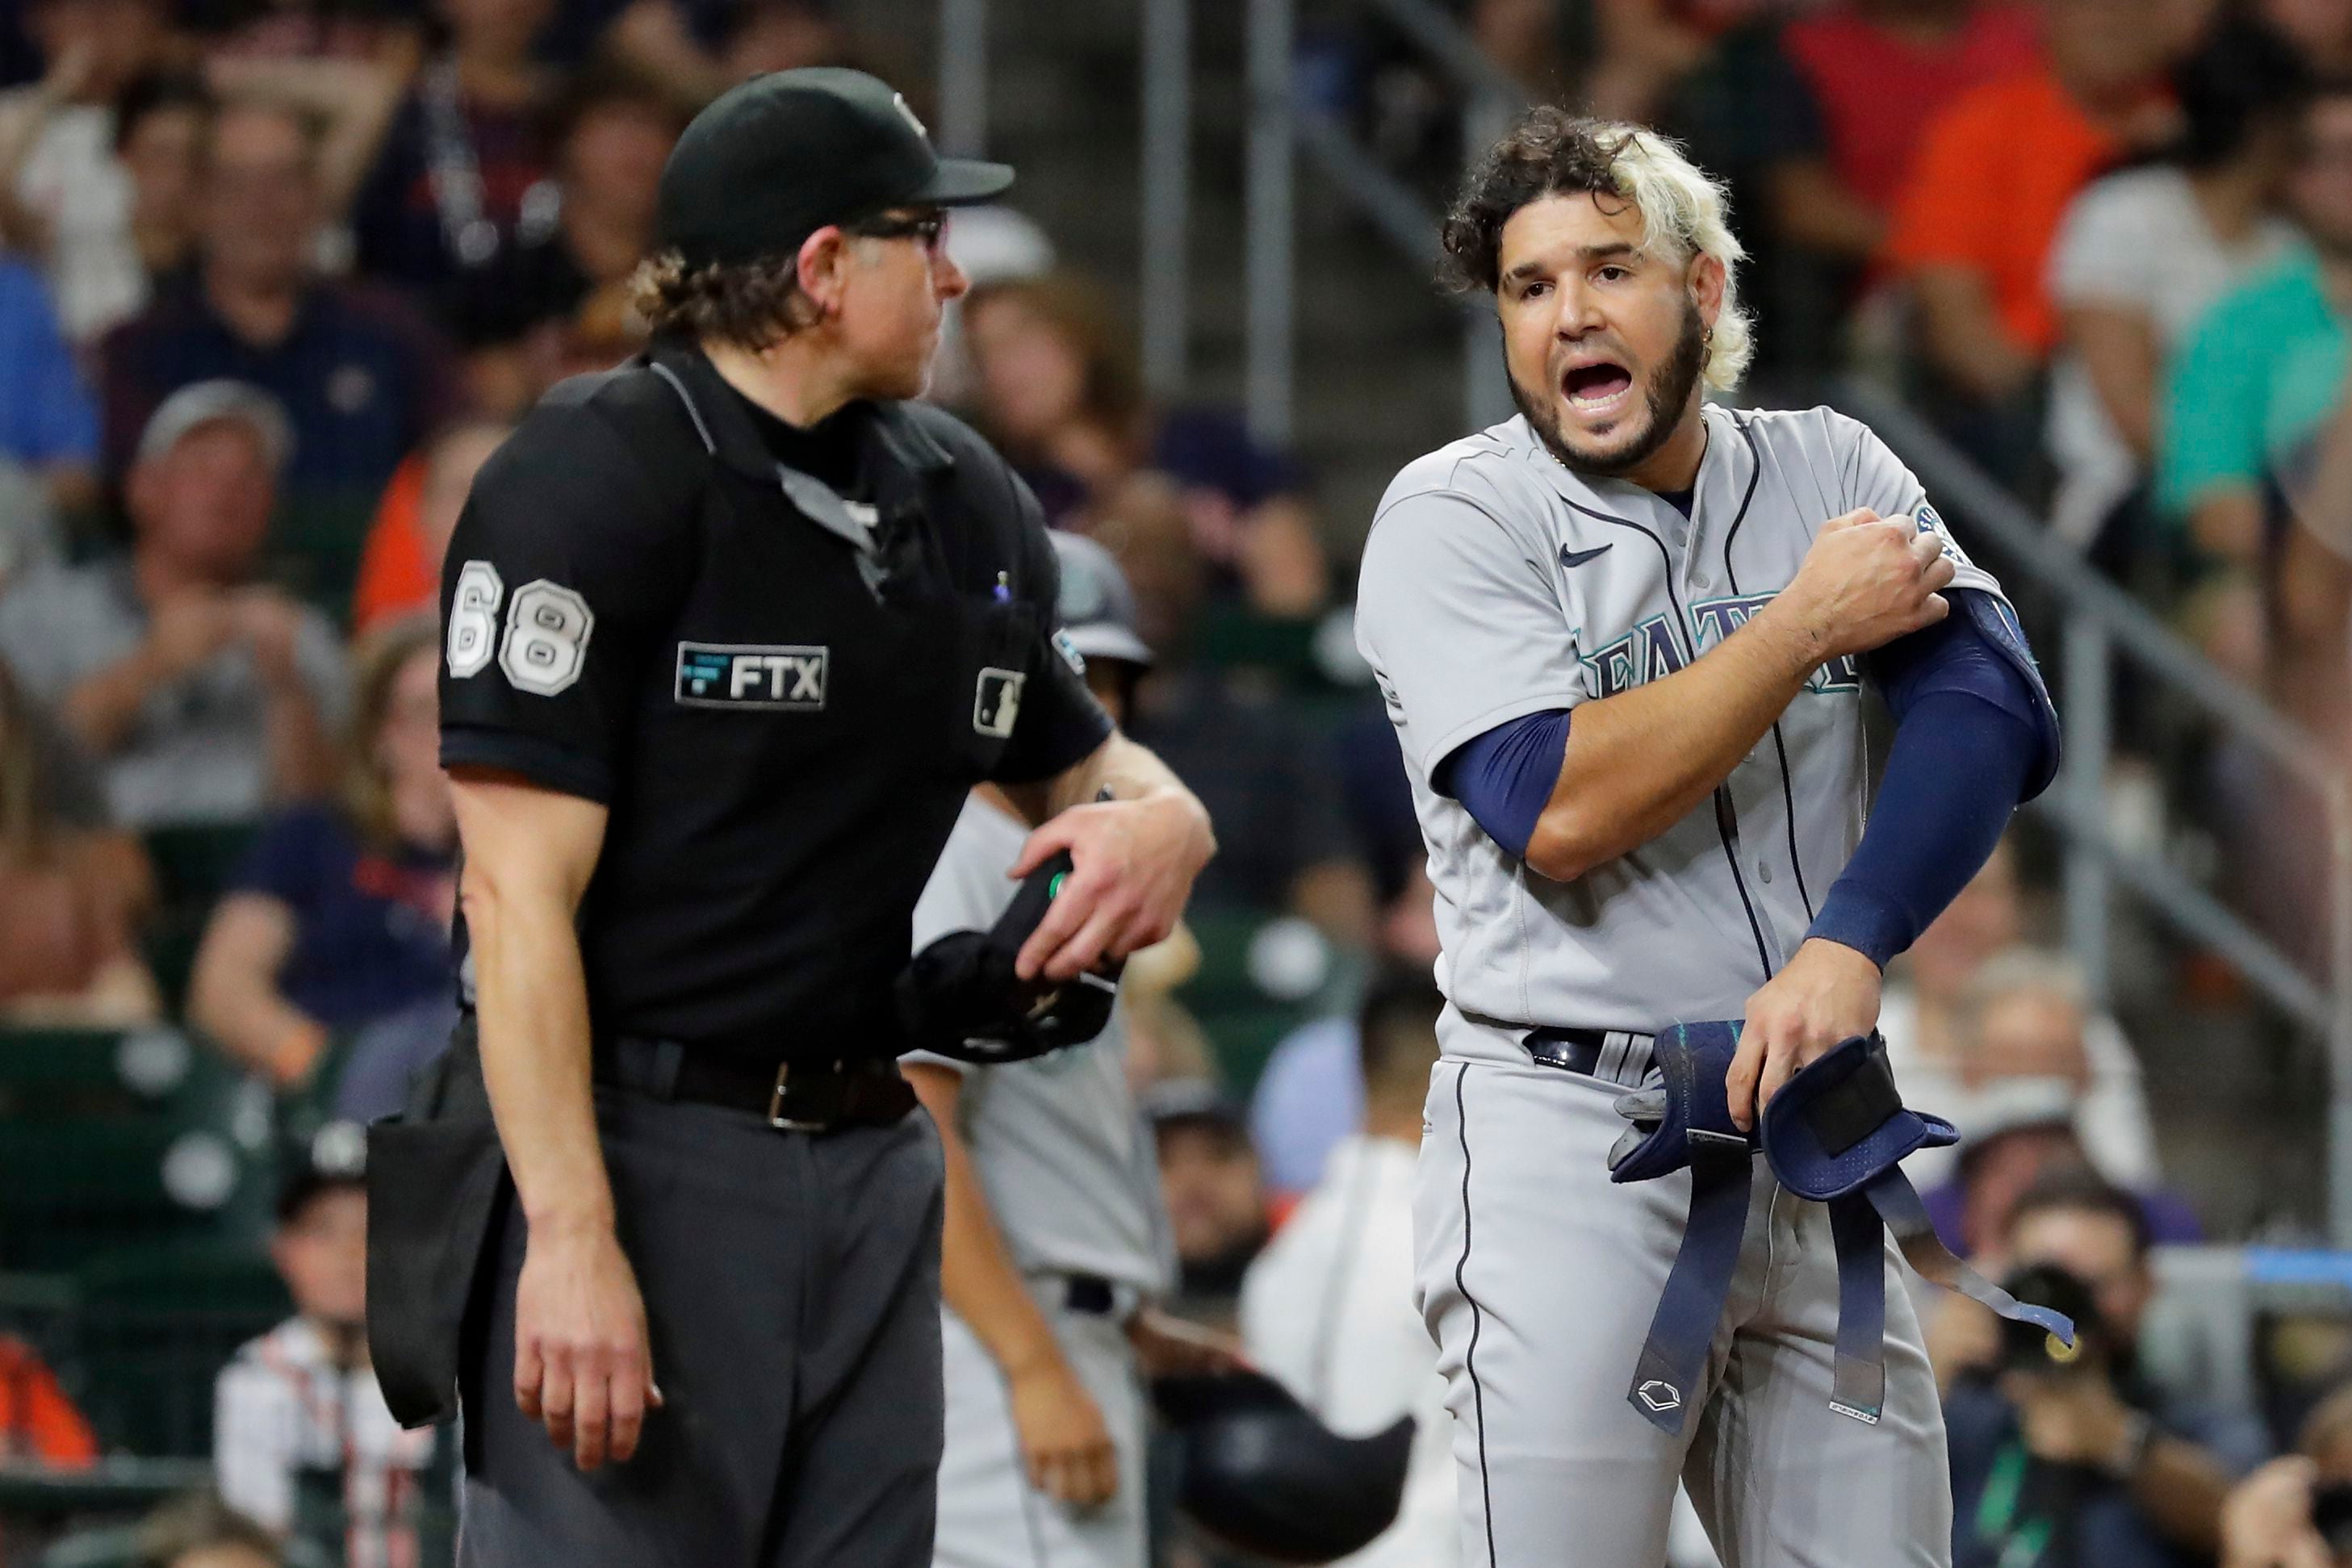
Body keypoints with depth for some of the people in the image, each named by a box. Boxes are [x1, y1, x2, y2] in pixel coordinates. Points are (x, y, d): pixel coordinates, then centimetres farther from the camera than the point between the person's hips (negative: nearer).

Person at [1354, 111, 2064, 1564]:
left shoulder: (1826, 473, 9)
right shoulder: (1454, 517, -1)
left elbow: (1992, 717, -6)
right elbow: (1559, 812, -15)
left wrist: (1847, 946, -22)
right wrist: (1808, 625, -10)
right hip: (1566, 1135, -4)